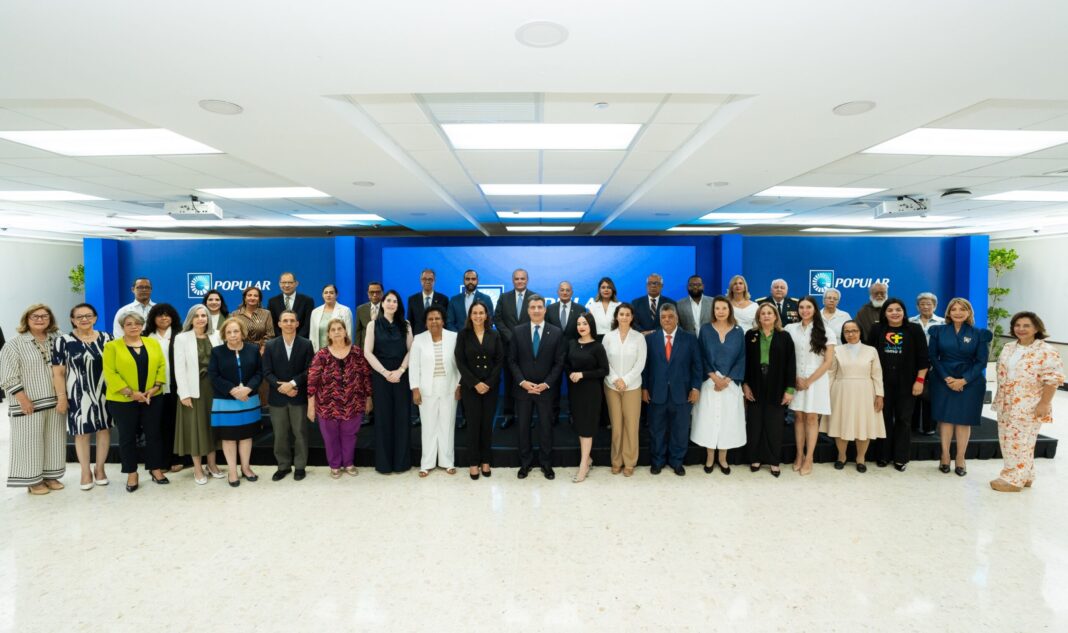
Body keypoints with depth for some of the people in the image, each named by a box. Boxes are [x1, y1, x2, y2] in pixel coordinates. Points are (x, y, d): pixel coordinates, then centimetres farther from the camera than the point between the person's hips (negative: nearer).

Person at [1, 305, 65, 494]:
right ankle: (32, 480, 15)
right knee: (30, 441, 3)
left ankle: (50, 475, 23)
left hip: (55, 400, 4)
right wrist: (22, 398, -14)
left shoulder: (56, 340, 6)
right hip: (28, 403, -4)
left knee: (54, 440, 10)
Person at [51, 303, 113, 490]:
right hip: (78, 395, -2)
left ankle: (100, 468, 23)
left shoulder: (106, 338, 5)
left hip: (104, 393, 2)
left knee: (104, 429, 8)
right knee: (82, 433, 6)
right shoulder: (63, 341, -3)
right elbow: (58, 372, -3)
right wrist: (62, 397, -7)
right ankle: (86, 472, 20)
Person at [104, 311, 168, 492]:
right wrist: (130, 392, -17)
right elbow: (110, 373, -11)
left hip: (152, 399, 3)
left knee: (154, 434, 8)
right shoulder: (112, 346, -4)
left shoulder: (153, 343, 6)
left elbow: (161, 366, 4)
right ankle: (131, 473, 20)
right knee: (127, 437, 7)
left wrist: (156, 387, -9)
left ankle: (156, 469, 20)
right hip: (122, 401, -2)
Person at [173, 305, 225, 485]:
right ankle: (198, 468, 15)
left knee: (212, 425, 11)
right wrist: (184, 393, -12)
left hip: (213, 387, 3)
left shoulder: (216, 336, 4)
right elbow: (179, 368, -7)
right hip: (194, 388, -3)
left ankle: (212, 464, 23)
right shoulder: (182, 338, -3)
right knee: (195, 427, 4)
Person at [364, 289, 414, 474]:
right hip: (380, 376, -1)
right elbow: (367, 352, -3)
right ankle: (384, 462, 12)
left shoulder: (405, 325, 7)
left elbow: (411, 351, 3)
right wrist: (385, 372, -11)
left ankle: (401, 461, 13)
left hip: (402, 376, 1)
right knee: (383, 418, 3)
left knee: (402, 417, 2)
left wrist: (400, 371, -11)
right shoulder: (373, 325, 4)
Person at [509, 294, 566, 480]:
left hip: (545, 388, -1)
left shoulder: (556, 332, -2)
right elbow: (512, 360, 0)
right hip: (522, 387, 1)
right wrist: (522, 382, -11)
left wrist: (546, 384, -11)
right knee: (523, 426, 9)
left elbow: (559, 362, -2)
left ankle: (546, 464, 22)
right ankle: (525, 463, 23)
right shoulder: (517, 331, 0)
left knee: (546, 426, 8)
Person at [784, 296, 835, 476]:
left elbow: (828, 361, -2)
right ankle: (799, 455, 14)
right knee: (799, 416, 5)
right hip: (796, 379, 1)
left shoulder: (825, 333, 0)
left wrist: (809, 380, -7)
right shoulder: (790, 329, 3)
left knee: (812, 418, 1)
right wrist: (795, 378, -5)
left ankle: (809, 458, 8)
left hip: (816, 379, -1)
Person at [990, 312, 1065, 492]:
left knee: (1021, 442, 0)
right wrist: (1000, 398, 15)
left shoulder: (1046, 351, -13)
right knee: (1008, 441, 11)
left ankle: (1014, 479, 10)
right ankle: (1024, 476, 25)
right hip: (1006, 405, 7)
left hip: (1029, 407, -7)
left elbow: (1053, 379, -15)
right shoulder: (1008, 348, 8)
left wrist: (1044, 404, -17)